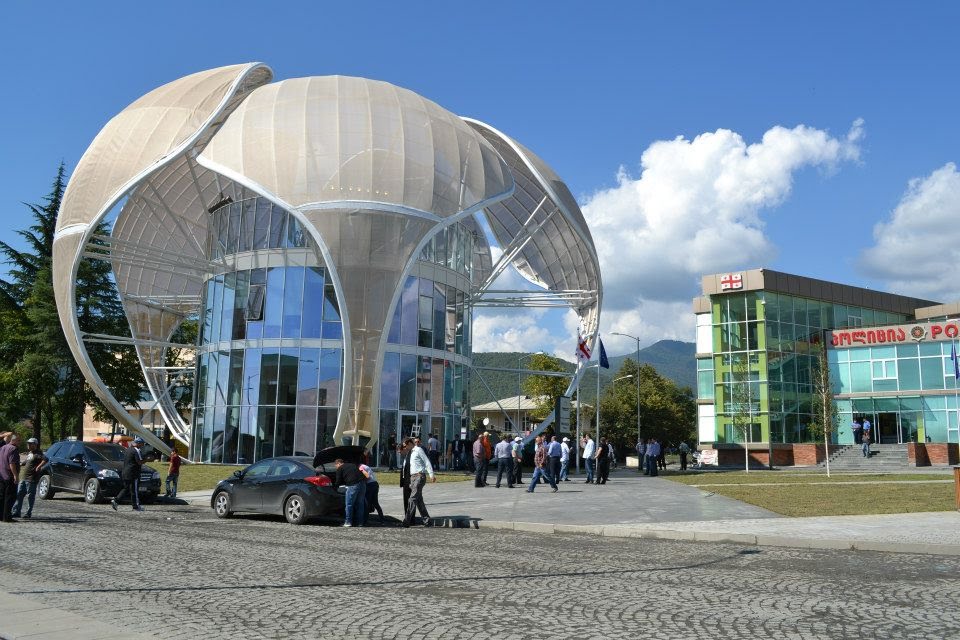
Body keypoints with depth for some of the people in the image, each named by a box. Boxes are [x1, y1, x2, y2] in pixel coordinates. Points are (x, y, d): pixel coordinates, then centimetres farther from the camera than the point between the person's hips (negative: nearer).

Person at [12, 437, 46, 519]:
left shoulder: (37, 454, -11)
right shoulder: (28, 453, 18)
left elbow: (45, 459, -26)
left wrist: (39, 467, -25)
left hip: (31, 479, -9)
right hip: (23, 478, 9)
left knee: (30, 496, -1)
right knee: (19, 495, 8)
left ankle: (29, 513, 5)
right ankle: (16, 512, 13)